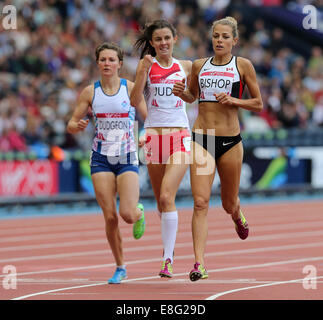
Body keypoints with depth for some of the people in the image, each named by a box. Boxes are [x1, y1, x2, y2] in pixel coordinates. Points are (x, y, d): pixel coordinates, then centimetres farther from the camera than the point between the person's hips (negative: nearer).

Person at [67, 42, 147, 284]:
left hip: (127, 157, -1)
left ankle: (139, 212, 25)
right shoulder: (90, 92, 2)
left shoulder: (131, 88, -2)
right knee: (110, 217, -5)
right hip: (101, 159, 1)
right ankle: (120, 268, 12)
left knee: (127, 214, -14)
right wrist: (77, 126, -17)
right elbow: (71, 124, 6)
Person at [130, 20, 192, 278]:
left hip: (180, 135, -1)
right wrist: (143, 72, -18)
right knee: (161, 200, 10)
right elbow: (134, 101, -8)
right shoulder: (147, 65, 4)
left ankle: (168, 259, -19)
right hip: (154, 135, 1)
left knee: (167, 196, -17)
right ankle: (169, 244, 34)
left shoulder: (185, 67, 8)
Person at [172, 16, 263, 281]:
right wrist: (181, 93, 2)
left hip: (230, 140, -1)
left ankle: (237, 216, 53)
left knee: (229, 204, 14)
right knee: (200, 202, -13)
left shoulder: (243, 66, 1)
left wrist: (232, 100, -12)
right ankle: (199, 264, -16)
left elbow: (258, 104, 4)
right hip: (201, 139, 1)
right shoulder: (199, 66, 8)